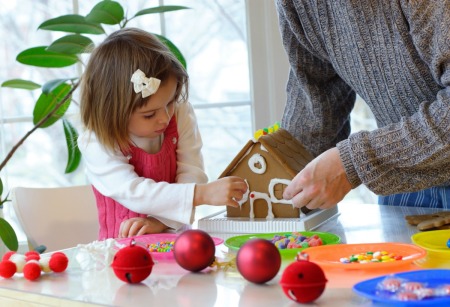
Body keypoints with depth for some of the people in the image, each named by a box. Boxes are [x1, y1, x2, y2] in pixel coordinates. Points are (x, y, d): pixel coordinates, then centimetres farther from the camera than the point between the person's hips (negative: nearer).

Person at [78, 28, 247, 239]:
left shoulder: (182, 113, -2)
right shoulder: (96, 145, -13)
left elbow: (191, 174, -7)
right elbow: (132, 192, -24)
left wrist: (160, 221, -23)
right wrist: (203, 193, -32)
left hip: (174, 239, 3)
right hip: (123, 246, -2)